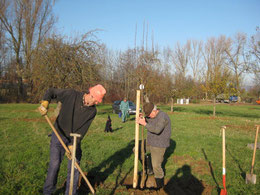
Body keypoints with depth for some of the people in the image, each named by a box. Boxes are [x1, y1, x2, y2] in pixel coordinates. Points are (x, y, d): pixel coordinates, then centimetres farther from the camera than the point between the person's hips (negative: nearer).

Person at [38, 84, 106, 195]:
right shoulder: (71, 95, -18)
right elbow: (51, 92, -7)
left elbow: (82, 130, -14)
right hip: (59, 135, -2)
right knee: (54, 164, -3)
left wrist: (72, 145, -22)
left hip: (75, 140, 3)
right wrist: (44, 104, -26)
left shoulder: (92, 111, -10)